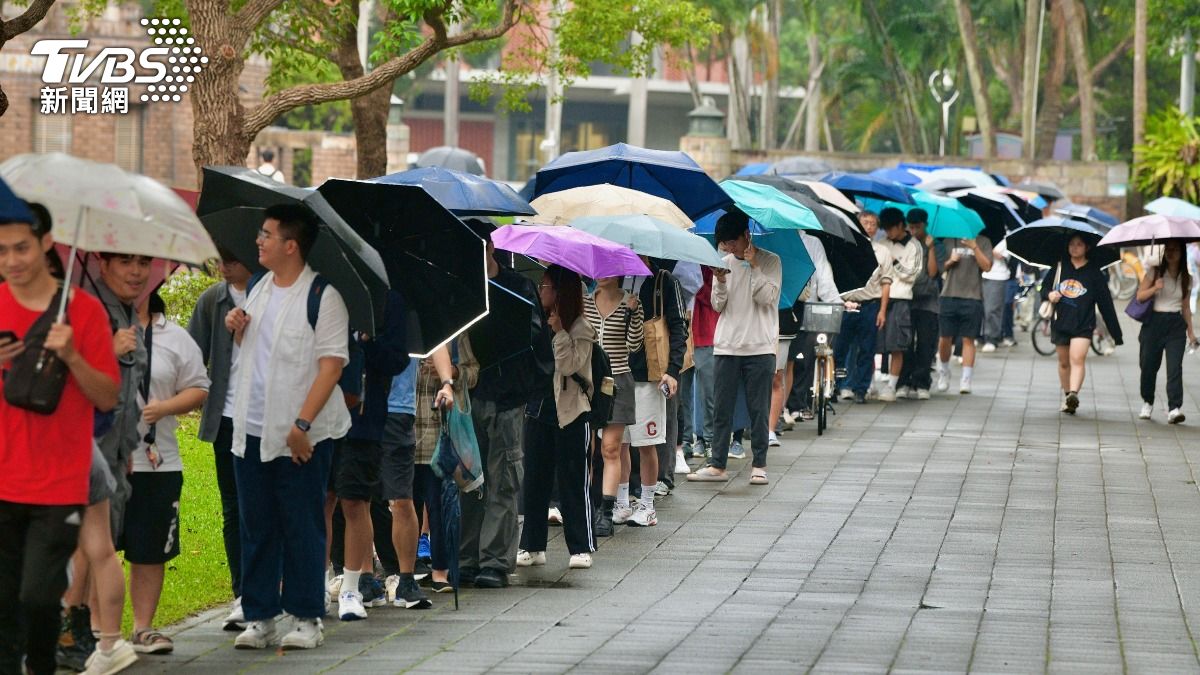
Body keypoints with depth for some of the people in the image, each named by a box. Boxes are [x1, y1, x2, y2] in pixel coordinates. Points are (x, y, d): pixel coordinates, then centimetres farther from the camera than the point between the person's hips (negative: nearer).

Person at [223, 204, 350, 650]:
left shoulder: (322, 297, -10)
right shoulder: (260, 289, 12)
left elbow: (331, 364, -15)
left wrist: (303, 422, -21)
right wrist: (238, 328, 2)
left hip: (300, 436, -7)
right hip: (252, 429, 7)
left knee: (301, 526, 0)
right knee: (256, 526, 9)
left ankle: (306, 618, 8)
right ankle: (259, 617, 15)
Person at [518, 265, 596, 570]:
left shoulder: (581, 328, -7)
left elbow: (569, 364, -17)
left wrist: (559, 331, -15)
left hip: (571, 413, -6)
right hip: (539, 408, 6)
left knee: (573, 482, -2)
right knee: (535, 480, 7)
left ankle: (581, 548, 3)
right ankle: (532, 547, 13)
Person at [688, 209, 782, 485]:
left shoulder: (770, 261, 0)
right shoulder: (724, 264, 10)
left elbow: (767, 298, -11)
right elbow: (718, 306, 7)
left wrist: (754, 266, -15)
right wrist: (720, 283, -11)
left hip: (759, 347, -3)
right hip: (727, 346, 3)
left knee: (759, 409, 0)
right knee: (722, 408, 3)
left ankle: (759, 465, 6)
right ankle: (717, 464, 6)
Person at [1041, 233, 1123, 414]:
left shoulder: (1094, 273, 1)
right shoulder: (1059, 267, 7)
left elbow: (1105, 303, 2)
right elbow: (1045, 286, 17)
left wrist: (1115, 332, 1)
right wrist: (1049, 294, -10)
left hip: (1083, 324, -3)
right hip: (1060, 322, 3)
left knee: (1077, 359, -20)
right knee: (1064, 362, 12)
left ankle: (1074, 394, -33)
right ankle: (1067, 395, 26)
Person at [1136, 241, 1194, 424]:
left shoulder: (1187, 279, 10)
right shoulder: (1155, 273, 2)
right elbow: (1140, 296, -1)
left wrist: (1190, 330, 15)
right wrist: (1155, 288, -19)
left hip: (1176, 325, 1)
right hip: (1154, 322, -1)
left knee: (1175, 367, -13)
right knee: (1149, 365, 5)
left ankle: (1175, 409, -20)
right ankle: (1147, 403, 27)